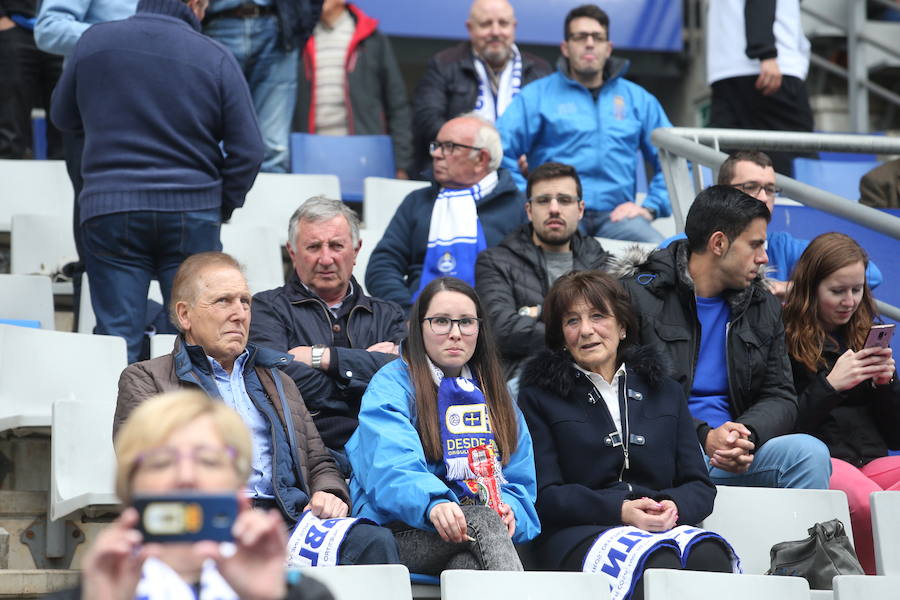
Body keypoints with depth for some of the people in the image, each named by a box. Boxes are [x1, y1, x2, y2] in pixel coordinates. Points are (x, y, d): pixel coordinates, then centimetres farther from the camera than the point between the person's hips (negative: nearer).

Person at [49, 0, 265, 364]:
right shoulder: (215, 59, -4)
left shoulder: (93, 41, 2)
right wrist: (224, 204, 9)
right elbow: (248, 150, -4)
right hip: (192, 211, -1)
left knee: (117, 336, 3)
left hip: (109, 208, 1)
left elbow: (63, 116, 16)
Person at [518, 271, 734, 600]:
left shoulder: (665, 391, 24)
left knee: (710, 556, -34)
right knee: (658, 564, -38)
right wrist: (619, 510, -14)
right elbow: (543, 495, 1)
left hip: (664, 527, 3)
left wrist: (674, 506, -7)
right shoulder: (539, 396, 12)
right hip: (579, 532, -3)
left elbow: (700, 486, 18)